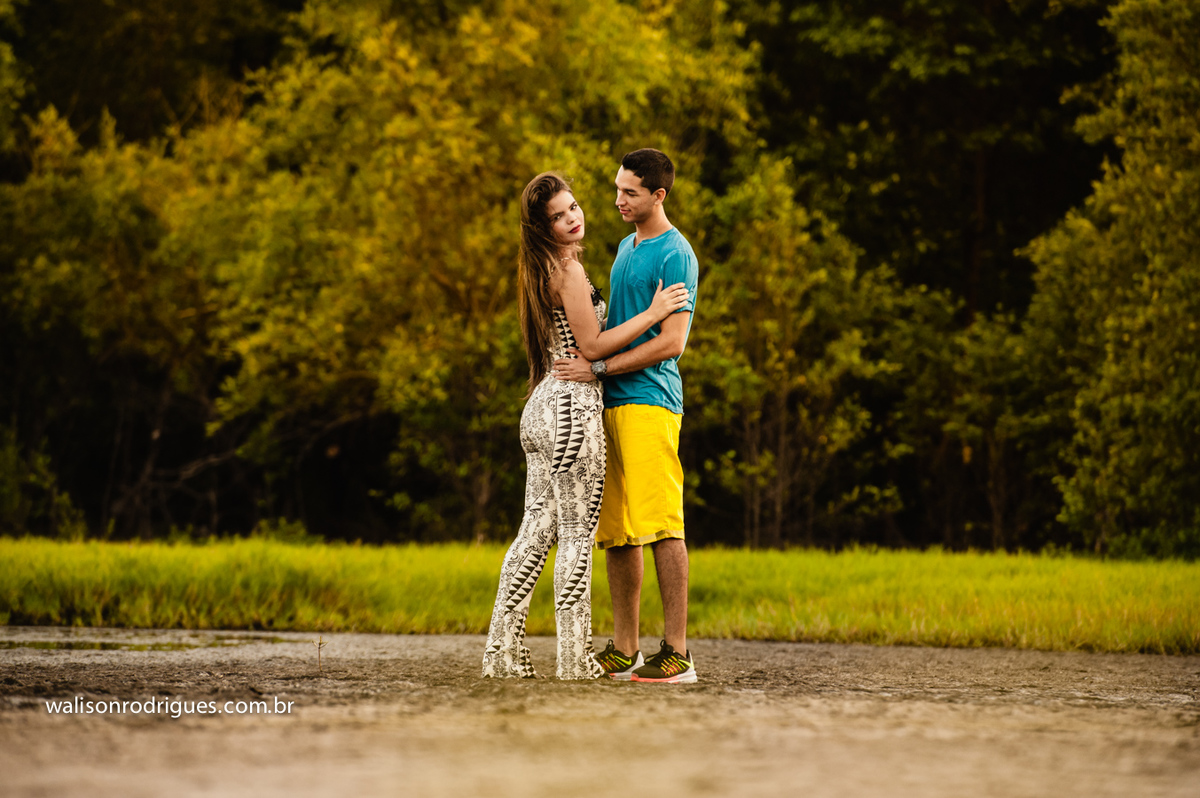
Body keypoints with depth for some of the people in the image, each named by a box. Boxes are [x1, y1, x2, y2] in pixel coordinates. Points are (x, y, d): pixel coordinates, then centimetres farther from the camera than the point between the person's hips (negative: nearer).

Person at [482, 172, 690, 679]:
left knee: (537, 529, 10)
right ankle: (575, 656, -2)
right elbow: (592, 346, -13)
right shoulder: (568, 270, -12)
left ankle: (503, 648, 9)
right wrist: (651, 313, -10)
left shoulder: (539, 271, 16)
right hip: (573, 406, -9)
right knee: (578, 533, -4)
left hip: (542, 407, 9)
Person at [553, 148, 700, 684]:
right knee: (615, 529, 8)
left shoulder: (675, 255, -7)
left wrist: (598, 368, -17)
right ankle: (623, 650, 12)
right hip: (612, 402, 9)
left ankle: (677, 654, -11)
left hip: (649, 401, -9)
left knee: (659, 526, -10)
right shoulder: (627, 248, 20)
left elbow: (670, 342, -15)